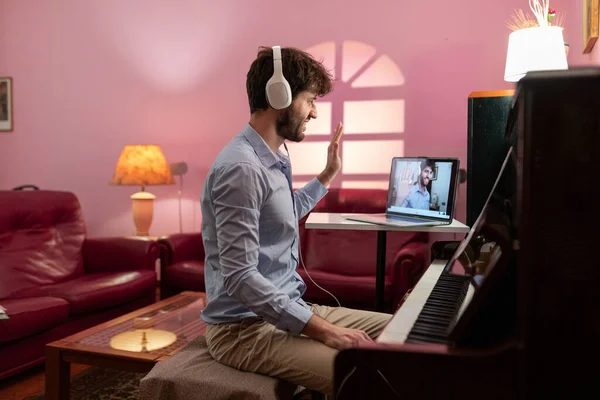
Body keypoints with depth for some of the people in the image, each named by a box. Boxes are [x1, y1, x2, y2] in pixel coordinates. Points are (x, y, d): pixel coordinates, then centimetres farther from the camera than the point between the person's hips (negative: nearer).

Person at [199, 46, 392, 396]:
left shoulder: (275, 160, 11)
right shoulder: (242, 167, -21)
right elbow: (240, 279, -26)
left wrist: (329, 174, 35)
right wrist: (324, 330, -25)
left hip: (285, 309, 10)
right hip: (246, 327, -10)